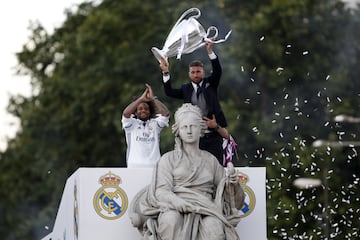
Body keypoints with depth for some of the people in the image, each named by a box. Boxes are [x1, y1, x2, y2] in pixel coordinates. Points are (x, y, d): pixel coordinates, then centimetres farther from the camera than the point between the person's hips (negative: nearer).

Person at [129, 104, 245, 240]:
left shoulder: (210, 160, 24)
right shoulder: (168, 158, 16)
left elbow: (227, 192, 23)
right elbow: (162, 190, 1)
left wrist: (232, 181, -2)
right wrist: (178, 203, -22)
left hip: (205, 211, 1)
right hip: (174, 209, -1)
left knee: (214, 228, -35)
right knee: (171, 220, -39)